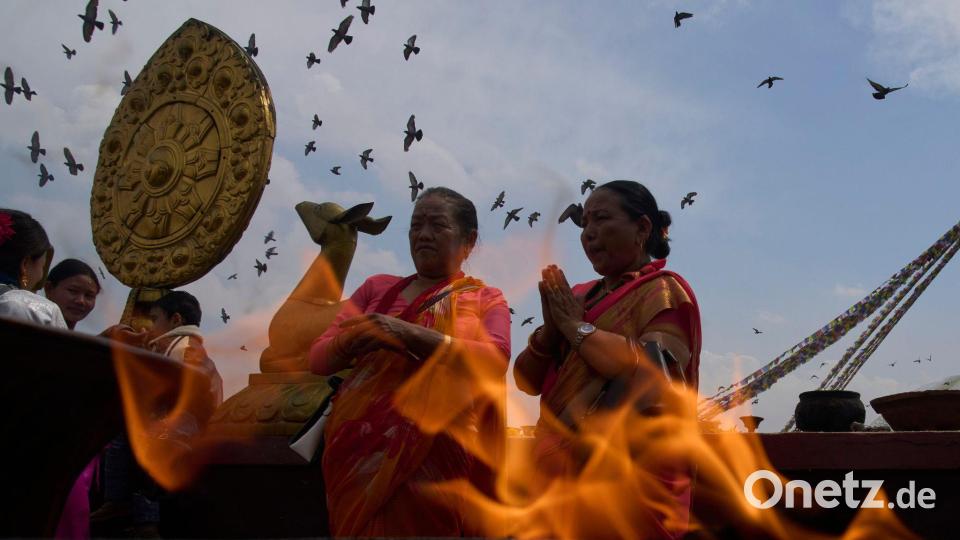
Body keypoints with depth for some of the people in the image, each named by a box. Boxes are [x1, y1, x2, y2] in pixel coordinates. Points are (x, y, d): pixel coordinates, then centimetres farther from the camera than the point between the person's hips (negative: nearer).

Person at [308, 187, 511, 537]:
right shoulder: (377, 288, 13)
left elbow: (496, 359, -12)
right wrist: (350, 340, -15)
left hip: (433, 455, -2)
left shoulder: (486, 300, 8)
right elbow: (318, 358, 9)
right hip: (360, 451, 2)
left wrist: (412, 334, -22)